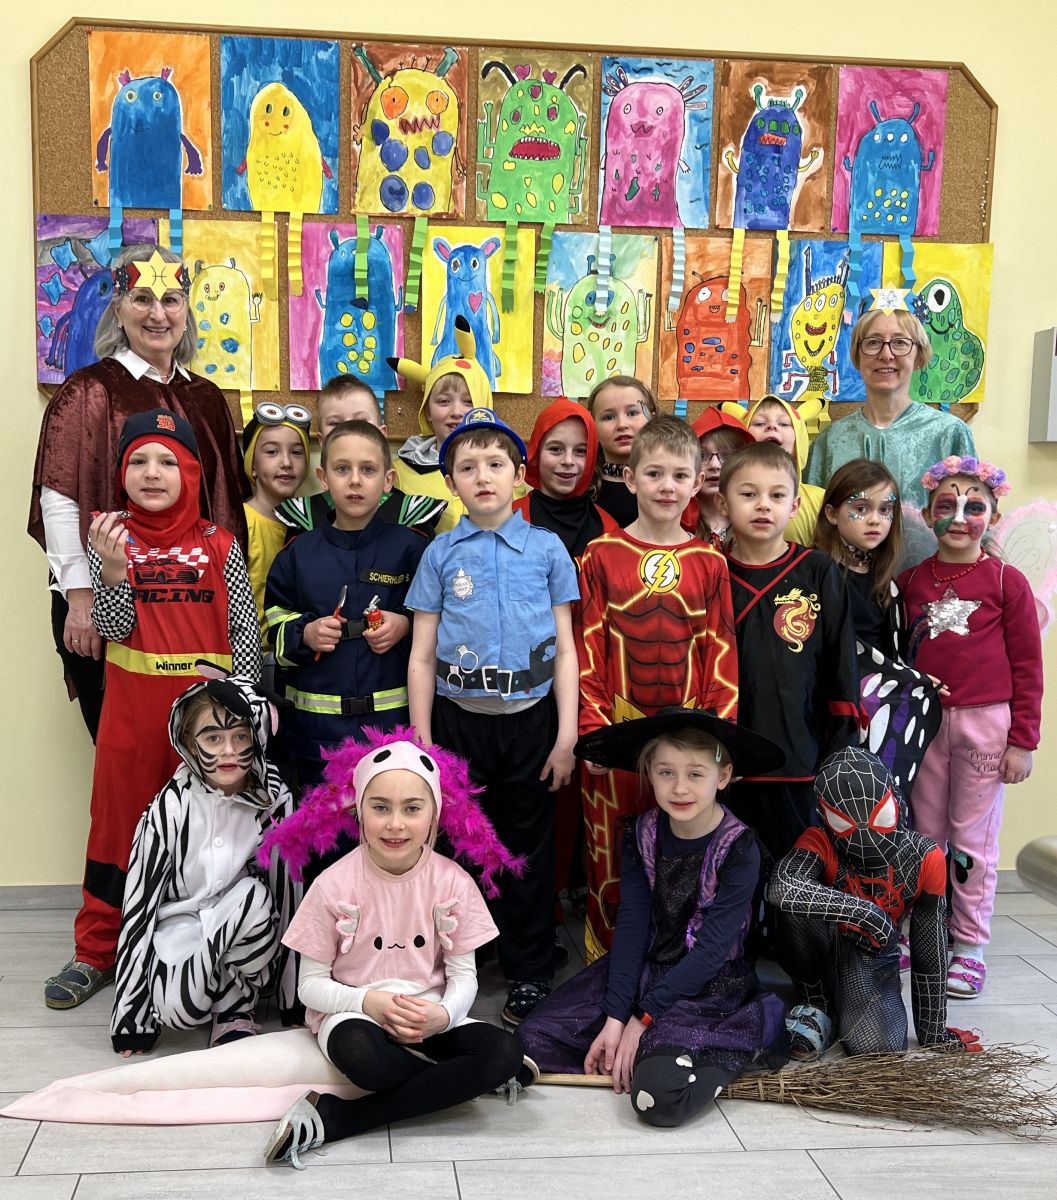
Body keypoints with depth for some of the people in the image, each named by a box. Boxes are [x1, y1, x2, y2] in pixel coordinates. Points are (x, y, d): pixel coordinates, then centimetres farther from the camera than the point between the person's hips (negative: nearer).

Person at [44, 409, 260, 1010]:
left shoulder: (220, 545, 0)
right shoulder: (112, 539, 2)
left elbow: (246, 627, 0)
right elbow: (112, 627, -5)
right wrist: (113, 569, -22)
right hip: (133, 709, 1)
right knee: (119, 822, 10)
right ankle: (97, 952, 23)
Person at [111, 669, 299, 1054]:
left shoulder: (273, 798, -13)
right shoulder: (171, 806, -18)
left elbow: (286, 886, -7)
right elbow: (140, 900, -13)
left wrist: (294, 997, -4)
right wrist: (131, 1019, -13)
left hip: (244, 921, 2)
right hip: (179, 923, -2)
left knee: (253, 894, -31)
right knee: (181, 1008, -31)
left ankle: (235, 1005, -7)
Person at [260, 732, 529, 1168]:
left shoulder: (453, 882, -7)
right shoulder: (333, 885, -11)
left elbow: (464, 975, -2)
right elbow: (311, 985, -5)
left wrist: (443, 1014, -24)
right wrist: (369, 1001, -24)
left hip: (430, 1017, 3)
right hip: (354, 1013, -3)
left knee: (503, 1051, -27)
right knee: (363, 1055, -40)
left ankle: (333, 1119, -23)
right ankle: (457, 1076, -9)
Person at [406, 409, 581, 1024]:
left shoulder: (546, 548, 3)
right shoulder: (441, 553, 3)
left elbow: (565, 649, 3)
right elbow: (422, 655, 4)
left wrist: (567, 735, -2)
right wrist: (423, 741, 0)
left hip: (530, 719, 0)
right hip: (457, 719, 1)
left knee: (528, 848, 8)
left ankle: (531, 975, 22)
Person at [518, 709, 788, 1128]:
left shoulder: (739, 850, -16)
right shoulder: (642, 834, -3)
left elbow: (712, 948, -18)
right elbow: (631, 926, -7)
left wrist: (643, 1017, -17)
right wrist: (614, 1017, -15)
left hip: (710, 985, -5)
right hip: (646, 968, 5)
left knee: (660, 1095, -30)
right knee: (533, 1039, -9)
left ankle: (752, 1031, -6)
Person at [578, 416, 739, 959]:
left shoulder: (709, 564, 5)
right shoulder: (601, 556, 1)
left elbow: (720, 655, 4)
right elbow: (588, 649, 0)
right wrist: (592, 728, -6)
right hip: (618, 730, -1)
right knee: (613, 858, 7)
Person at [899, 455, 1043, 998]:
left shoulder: (1007, 581, -3)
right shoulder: (910, 580, 6)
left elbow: (1027, 667, -3)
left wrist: (1022, 740, -5)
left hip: (985, 721, -3)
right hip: (924, 720, 3)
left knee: (973, 839, 5)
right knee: (927, 835, 11)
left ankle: (970, 946, 16)